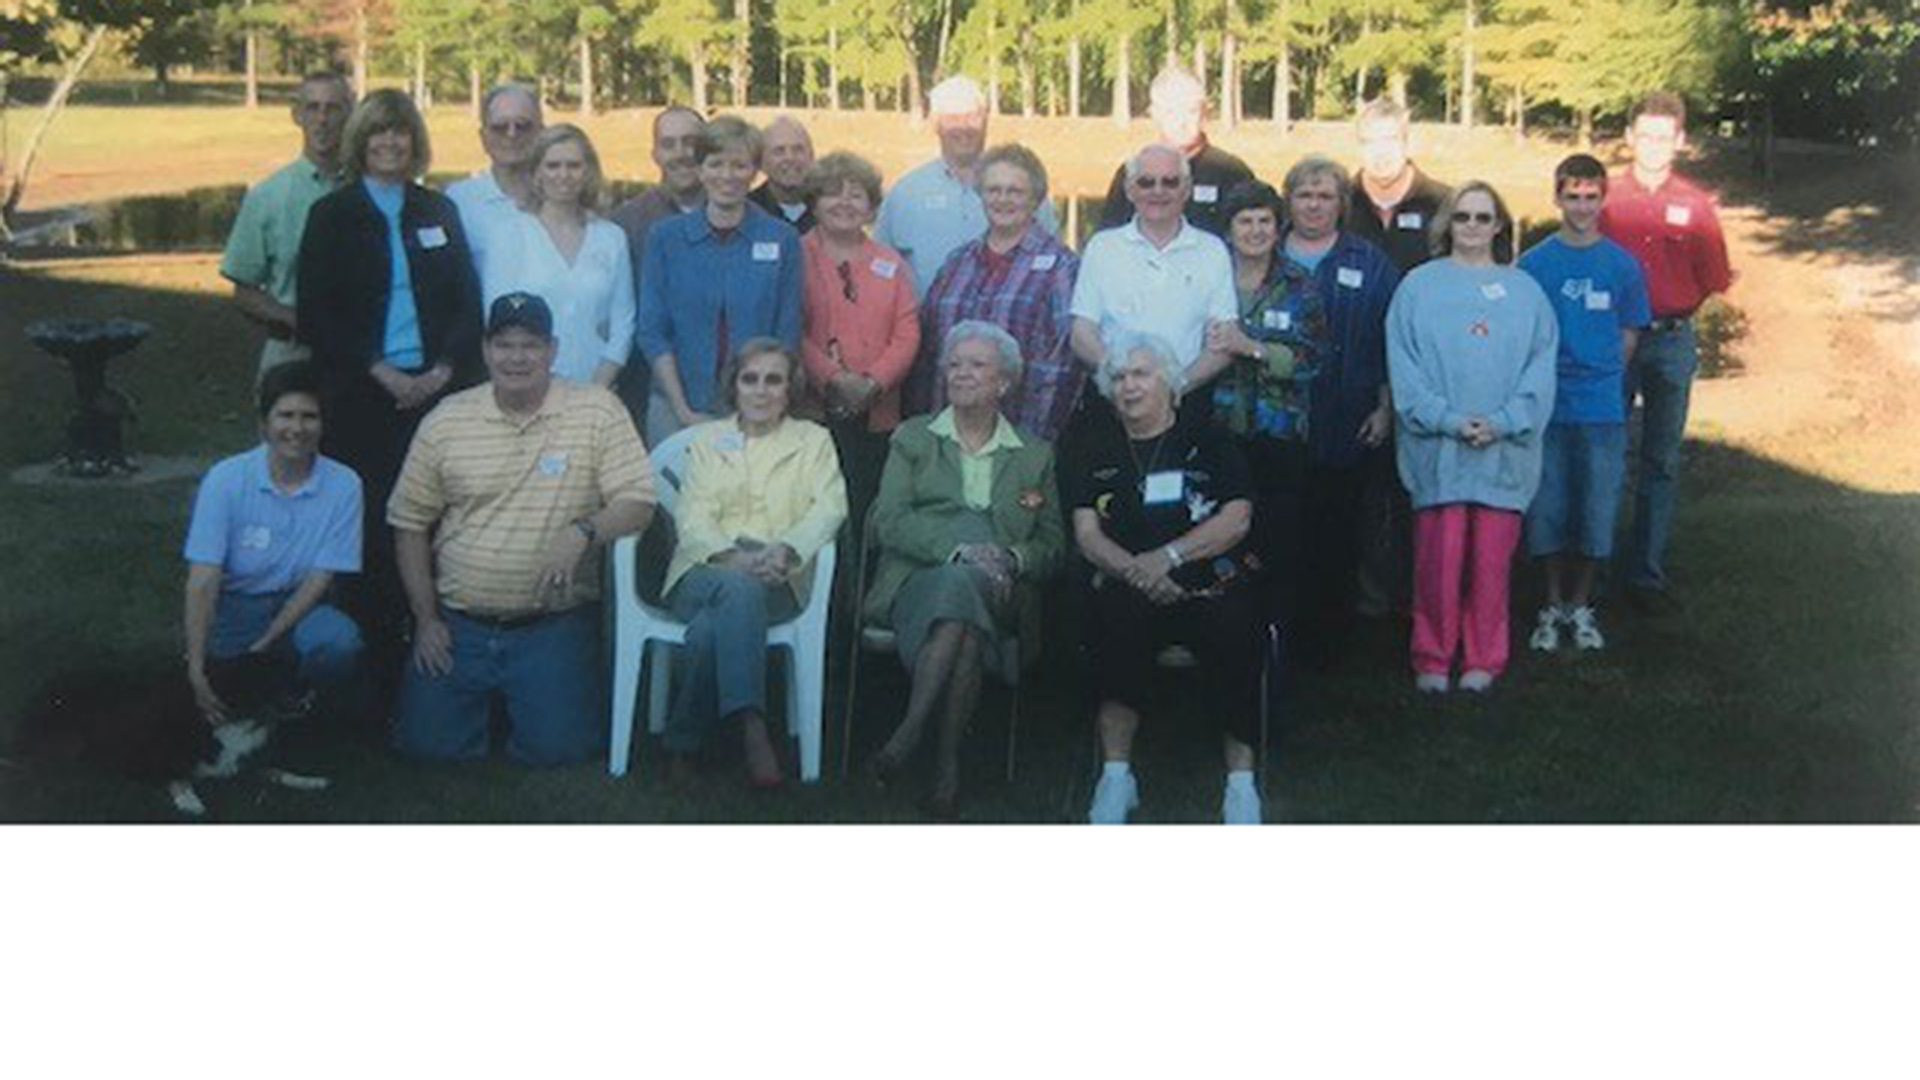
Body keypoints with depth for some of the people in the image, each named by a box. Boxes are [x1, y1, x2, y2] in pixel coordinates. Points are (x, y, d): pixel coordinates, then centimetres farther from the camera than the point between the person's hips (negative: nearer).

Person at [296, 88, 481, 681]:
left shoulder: (439, 211, 15)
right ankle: (374, 650, 0)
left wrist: (444, 370, -5)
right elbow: (316, 316, 0)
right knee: (370, 526, -6)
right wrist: (382, 373, -9)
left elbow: (468, 304, 12)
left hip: (437, 391, 2)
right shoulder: (333, 215, 7)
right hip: (363, 398, -2)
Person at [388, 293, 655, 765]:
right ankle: (488, 695, 27)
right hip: (459, 622, 2)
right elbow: (410, 524, 8)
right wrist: (425, 619, 2)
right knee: (426, 742, -7)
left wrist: (584, 531, -26)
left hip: (554, 624, -2)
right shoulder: (446, 421, 3)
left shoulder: (597, 411, -3)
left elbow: (637, 504, -6)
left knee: (555, 745, -13)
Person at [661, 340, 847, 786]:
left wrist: (786, 550, -20)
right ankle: (752, 728, -45)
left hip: (776, 582, 0)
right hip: (706, 572, 1)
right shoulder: (706, 440, 22)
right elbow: (692, 517, 6)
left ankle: (683, 743, -32)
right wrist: (732, 556, -17)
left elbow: (829, 508, 2)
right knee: (738, 588, -38)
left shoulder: (813, 440, 20)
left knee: (710, 628, -36)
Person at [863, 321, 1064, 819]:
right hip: (917, 582, 0)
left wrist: (1010, 558, -9)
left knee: (962, 587, -37)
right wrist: (958, 549, -14)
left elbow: (1052, 544, 15)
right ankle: (947, 761, -39)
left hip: (998, 592, 1)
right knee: (960, 579, -37)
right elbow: (888, 521, 3)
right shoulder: (911, 437, 19)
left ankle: (911, 732, -38)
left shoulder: (1035, 454, 22)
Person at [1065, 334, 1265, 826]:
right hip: (1131, 591, 1)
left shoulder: (1209, 442, 13)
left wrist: (1168, 556, -14)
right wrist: (1134, 571, -13)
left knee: (1232, 627, -33)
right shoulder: (1096, 454, 19)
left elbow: (1237, 520, 0)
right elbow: (1087, 534, 7)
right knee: (1114, 618, -33)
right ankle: (1116, 773, -26)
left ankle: (1241, 779, -23)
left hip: (1213, 586, -1)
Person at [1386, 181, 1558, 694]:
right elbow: (1405, 368, -1)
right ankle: (1432, 660, 9)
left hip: (1504, 448, 2)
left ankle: (1483, 659, 14)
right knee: (1439, 558, -3)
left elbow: (1540, 367, 5)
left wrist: (1502, 422, -9)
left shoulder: (1524, 290, 11)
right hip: (1437, 446, -1)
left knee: (1492, 560, 3)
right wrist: (1449, 420, -12)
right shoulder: (1420, 285, 6)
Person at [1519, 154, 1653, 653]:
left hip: (1603, 410, 1)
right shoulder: (1533, 264, -1)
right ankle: (1554, 603, 19)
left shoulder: (1622, 265, 2)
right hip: (1548, 406, -1)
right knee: (1548, 510, 5)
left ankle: (1581, 604, 20)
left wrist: (1602, 379, 3)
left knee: (1597, 510, 5)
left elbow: (1629, 334, 9)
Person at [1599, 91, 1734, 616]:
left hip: (1672, 341, 2)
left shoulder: (1696, 205, 9)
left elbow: (1713, 280, 9)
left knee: (1661, 462, 4)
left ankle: (1647, 574, 10)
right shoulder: (1606, 199, 3)